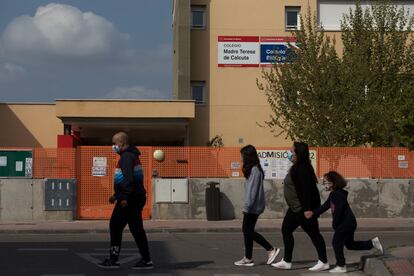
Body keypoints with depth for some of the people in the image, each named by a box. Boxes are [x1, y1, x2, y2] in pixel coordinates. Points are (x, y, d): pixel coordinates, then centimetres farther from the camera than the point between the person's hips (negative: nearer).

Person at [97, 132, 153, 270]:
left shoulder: (127, 156, -13)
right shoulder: (131, 155, 19)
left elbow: (129, 179, -24)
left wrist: (124, 197, -27)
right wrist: (116, 195, 28)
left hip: (129, 200, -10)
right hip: (136, 198, 10)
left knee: (116, 226, -2)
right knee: (136, 229, 9)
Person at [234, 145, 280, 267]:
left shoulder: (255, 170, -16)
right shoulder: (253, 169, 13)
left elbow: (252, 189, -20)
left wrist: (247, 206, -20)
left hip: (253, 207, -10)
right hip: (253, 207, 10)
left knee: (248, 231, -5)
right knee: (247, 231, 10)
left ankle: (271, 249, -1)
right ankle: (248, 258, 14)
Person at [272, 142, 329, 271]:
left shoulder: (302, 169, -20)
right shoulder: (296, 168, 12)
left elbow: (305, 190, -25)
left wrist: (307, 209, -28)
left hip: (303, 208, -11)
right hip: (296, 208, 11)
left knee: (313, 233, -2)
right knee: (286, 230, 11)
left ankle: (323, 262, 6)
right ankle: (286, 261, 17)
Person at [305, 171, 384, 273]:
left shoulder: (338, 194, -19)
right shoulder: (333, 195, 13)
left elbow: (338, 210, -23)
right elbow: (325, 206, 13)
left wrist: (334, 224, -13)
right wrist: (313, 213, 3)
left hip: (346, 223, -10)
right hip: (349, 223, 10)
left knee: (337, 243, -2)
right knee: (350, 244, 18)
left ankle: (341, 266, 4)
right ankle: (372, 243, 19)